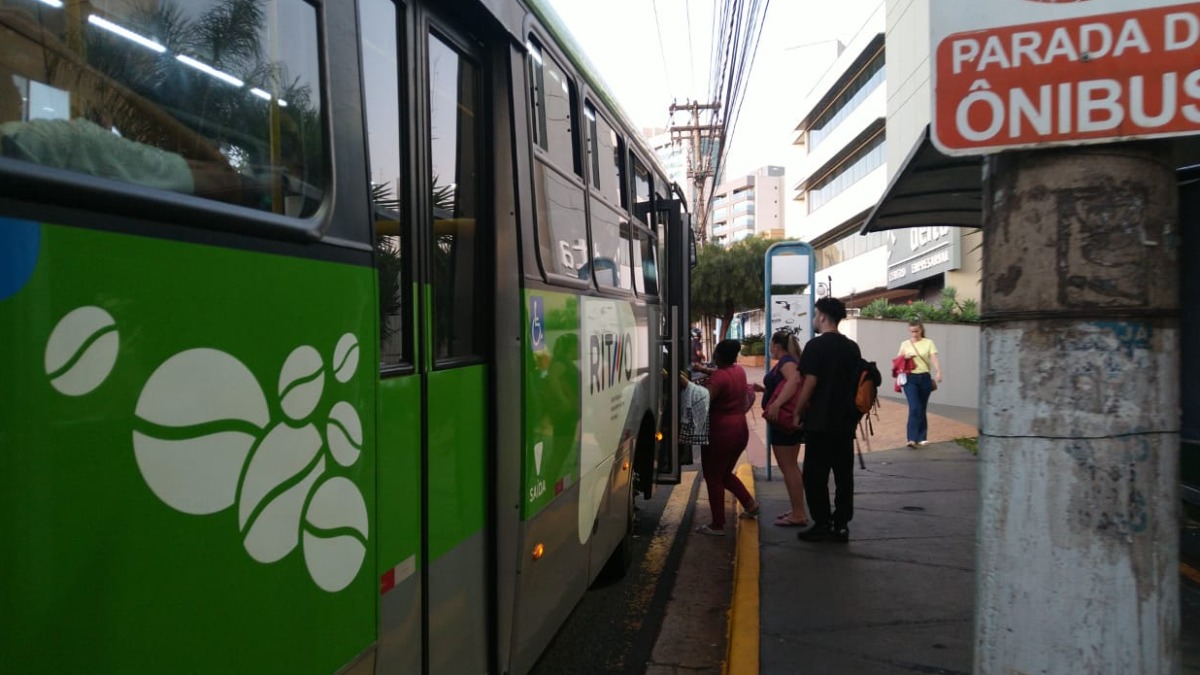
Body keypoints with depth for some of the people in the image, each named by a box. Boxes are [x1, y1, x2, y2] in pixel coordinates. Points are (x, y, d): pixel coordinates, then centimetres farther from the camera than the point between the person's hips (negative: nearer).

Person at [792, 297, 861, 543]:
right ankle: (841, 525, 13)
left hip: (820, 422, -6)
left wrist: (798, 412, -4)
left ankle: (822, 525, 5)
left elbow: (810, 383, -14)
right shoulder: (852, 347, 9)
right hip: (845, 421, 6)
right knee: (844, 474, 9)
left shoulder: (816, 345, -11)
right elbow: (857, 382, 14)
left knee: (815, 475, 3)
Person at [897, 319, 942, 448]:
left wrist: (938, 372, -26)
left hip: (924, 378, 1)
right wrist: (904, 357, -9)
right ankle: (912, 439, -15)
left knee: (922, 409, 9)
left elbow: (934, 359, -9)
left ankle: (922, 438, 19)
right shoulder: (905, 344, 8)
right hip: (910, 379, -1)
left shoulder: (928, 343, 4)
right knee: (914, 407, -13)